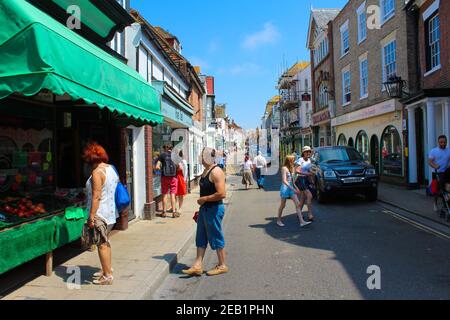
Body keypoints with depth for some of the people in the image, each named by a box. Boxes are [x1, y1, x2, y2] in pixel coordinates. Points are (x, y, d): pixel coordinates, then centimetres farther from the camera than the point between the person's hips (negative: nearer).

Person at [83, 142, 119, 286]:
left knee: (102, 244, 1)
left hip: (101, 213, -9)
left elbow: (96, 197, -22)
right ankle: (107, 269, 34)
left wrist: (91, 216, -17)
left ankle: (107, 276, 10)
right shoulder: (111, 168, 7)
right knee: (105, 242, 21)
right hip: (111, 211, 9)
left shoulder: (97, 172, -19)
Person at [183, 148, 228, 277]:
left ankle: (222, 266, 19)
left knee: (216, 238, 3)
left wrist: (204, 199, -19)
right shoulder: (206, 171, 12)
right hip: (204, 208, 10)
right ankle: (198, 266, 18)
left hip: (214, 209, -10)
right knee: (201, 238, 11)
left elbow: (222, 194, -27)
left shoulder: (216, 172, -19)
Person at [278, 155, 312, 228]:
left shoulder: (291, 169, 14)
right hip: (285, 188, -8)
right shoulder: (284, 168, -12)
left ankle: (302, 222, -7)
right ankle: (279, 220, 20)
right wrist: (293, 189, -23)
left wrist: (296, 188, 9)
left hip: (291, 188, 8)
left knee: (298, 204, -3)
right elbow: (284, 181, -20)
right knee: (283, 206, 4)